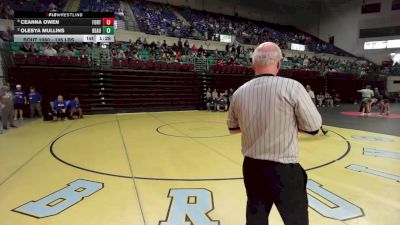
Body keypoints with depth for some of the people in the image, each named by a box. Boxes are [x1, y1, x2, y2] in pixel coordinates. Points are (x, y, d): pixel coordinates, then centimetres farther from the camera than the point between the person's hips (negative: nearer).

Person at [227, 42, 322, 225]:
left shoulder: (239, 93, -3)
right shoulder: (291, 87, -16)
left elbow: (233, 127, 12)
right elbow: (314, 127, -7)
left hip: (251, 167, 4)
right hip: (283, 170, -4)